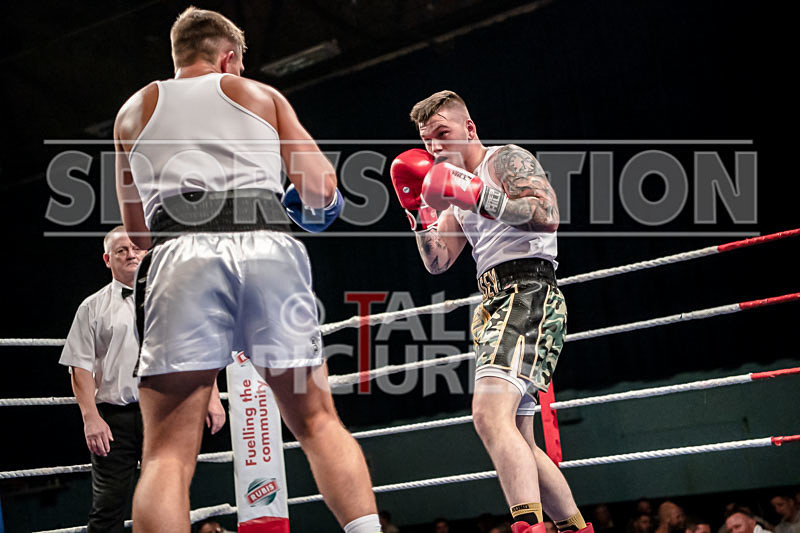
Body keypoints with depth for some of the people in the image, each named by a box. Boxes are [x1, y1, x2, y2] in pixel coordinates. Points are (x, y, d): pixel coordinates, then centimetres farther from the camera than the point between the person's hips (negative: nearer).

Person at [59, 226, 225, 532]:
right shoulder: (93, 308, 6)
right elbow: (80, 367, 1)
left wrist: (212, 398, 1)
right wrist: (90, 418, -10)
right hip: (114, 418, -2)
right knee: (108, 506, -3)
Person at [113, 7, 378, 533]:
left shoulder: (135, 109, 27)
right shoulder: (262, 95, 25)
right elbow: (321, 187, 16)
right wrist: (318, 204, 39)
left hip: (182, 252, 0)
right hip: (269, 244, 1)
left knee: (168, 452, -3)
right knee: (319, 423, 11)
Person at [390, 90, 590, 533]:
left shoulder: (506, 159, 1)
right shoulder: (461, 185, 26)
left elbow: (547, 215, -17)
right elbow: (437, 261, 20)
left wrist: (479, 197, -22)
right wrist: (416, 209, 8)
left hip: (526, 292, -10)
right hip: (498, 303, 10)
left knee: (490, 414, -30)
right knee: (517, 445, 12)